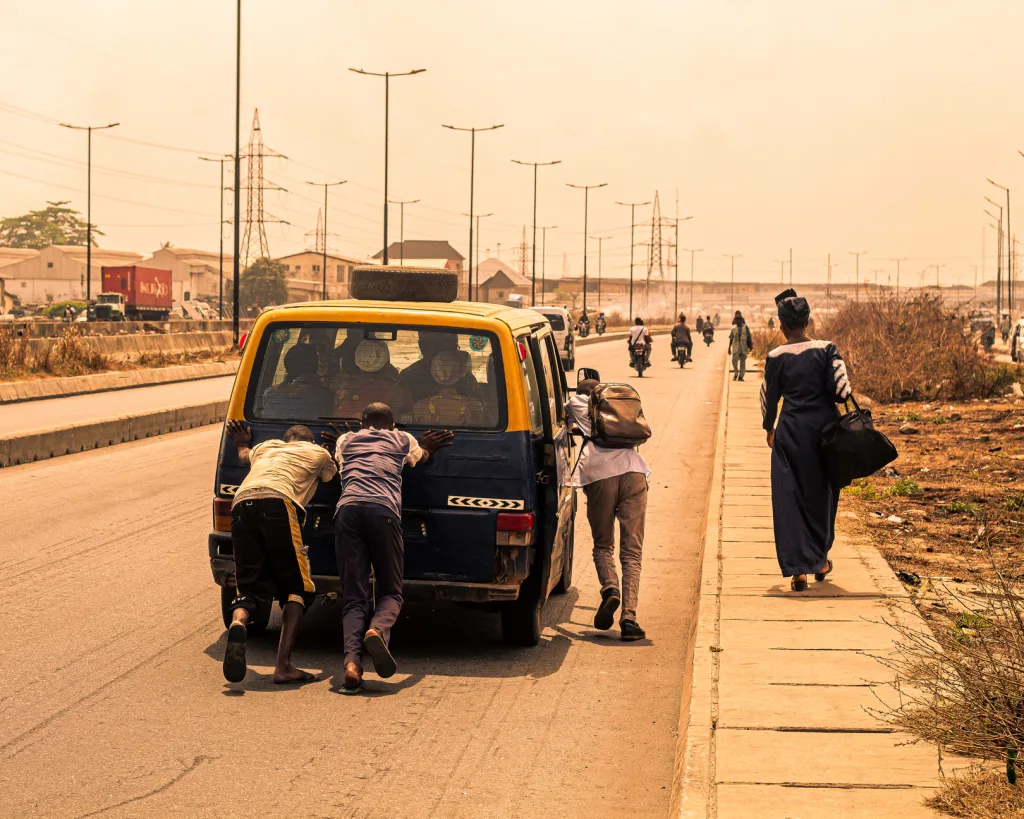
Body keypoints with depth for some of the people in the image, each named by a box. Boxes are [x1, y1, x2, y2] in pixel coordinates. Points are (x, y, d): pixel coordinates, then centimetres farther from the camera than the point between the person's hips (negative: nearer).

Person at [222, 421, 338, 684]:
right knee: (297, 588, 8)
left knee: (252, 588, 7)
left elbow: (244, 455, 62)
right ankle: (283, 665, -9)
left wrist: (242, 444, 83)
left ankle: (238, 622, -30)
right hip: (278, 505, -4)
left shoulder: (264, 447, 38)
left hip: (241, 506, 4)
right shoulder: (318, 453, 29)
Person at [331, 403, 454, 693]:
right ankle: (378, 629, -27)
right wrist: (426, 448, 74)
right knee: (390, 593, 9)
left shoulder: (345, 441, 32)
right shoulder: (402, 440, 28)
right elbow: (420, 456, 51)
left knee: (354, 598, 0)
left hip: (348, 508, 1)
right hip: (383, 510, -1)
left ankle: (352, 661, -27)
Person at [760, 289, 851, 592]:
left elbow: (769, 397, 3)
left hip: (790, 433, -1)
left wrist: (769, 429, 20)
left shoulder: (776, 357, -6)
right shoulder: (826, 350, -6)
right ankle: (820, 561, 30)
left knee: (790, 499, 3)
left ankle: (798, 570, -5)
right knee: (822, 495, 18)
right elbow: (841, 391, -11)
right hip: (824, 428, 1)